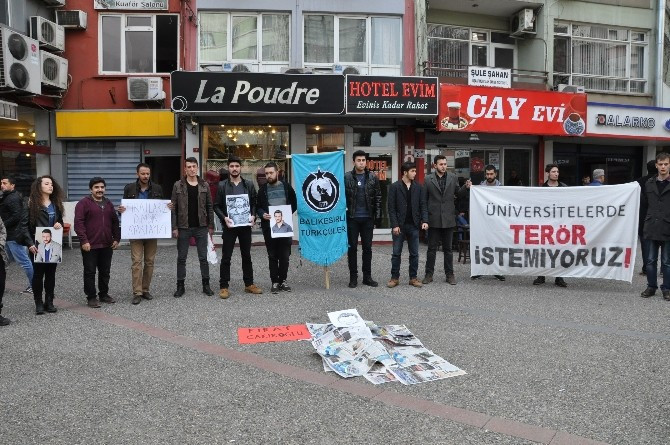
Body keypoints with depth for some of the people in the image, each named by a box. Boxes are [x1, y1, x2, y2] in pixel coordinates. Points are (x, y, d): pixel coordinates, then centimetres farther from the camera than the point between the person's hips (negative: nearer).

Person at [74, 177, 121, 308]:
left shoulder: (108, 204, 15)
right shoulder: (83, 203, -4)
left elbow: (115, 222, 19)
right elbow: (78, 223, -11)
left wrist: (116, 238, 10)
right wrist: (84, 240, -17)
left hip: (107, 245, 6)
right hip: (90, 246, -5)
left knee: (105, 272, 12)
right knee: (90, 272, 1)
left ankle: (104, 294, 24)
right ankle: (91, 297, 9)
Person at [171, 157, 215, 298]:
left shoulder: (204, 185, 4)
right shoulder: (178, 185, 0)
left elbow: (209, 207, 6)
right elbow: (174, 208, -1)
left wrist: (211, 226, 2)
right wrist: (174, 227, -7)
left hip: (201, 227, 1)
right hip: (183, 227, -1)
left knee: (203, 257, 6)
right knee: (181, 258, 7)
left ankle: (206, 284, 17)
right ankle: (180, 286, 17)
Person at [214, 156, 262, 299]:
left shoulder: (249, 185, 6)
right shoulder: (222, 185, 1)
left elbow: (254, 203, 8)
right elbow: (217, 206, 0)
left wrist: (253, 216, -8)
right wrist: (224, 218, -15)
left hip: (245, 225, 2)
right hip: (229, 226, -2)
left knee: (247, 256, 11)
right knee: (226, 257, 2)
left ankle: (249, 284, 21)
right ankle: (223, 286, 9)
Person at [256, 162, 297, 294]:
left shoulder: (286, 186, 4)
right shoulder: (262, 189, 5)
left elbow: (294, 204, 9)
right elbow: (257, 207, 9)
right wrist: (262, 214, -11)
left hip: (285, 226, 0)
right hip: (269, 227, 0)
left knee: (285, 255, 4)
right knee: (272, 256, 5)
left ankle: (283, 280, 17)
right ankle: (275, 282, 13)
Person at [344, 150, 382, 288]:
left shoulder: (373, 178, 4)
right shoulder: (346, 177, -2)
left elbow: (378, 198, 5)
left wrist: (378, 217, 0)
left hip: (368, 218, 2)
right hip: (352, 218, -1)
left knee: (367, 247, 8)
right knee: (352, 248, 5)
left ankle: (367, 276, 17)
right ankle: (353, 277, 14)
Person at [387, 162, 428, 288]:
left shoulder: (418, 187, 6)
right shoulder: (395, 186, -3)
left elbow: (423, 205, 5)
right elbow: (391, 208, -5)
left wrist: (424, 220, -8)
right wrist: (395, 225, -11)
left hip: (413, 225, 3)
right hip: (399, 225, -2)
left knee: (414, 253, 7)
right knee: (396, 253, 4)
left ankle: (413, 277, 16)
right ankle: (395, 277, 13)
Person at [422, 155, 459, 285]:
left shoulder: (453, 178, 5)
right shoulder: (428, 179, 0)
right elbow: (424, 200, 2)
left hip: (448, 219, 1)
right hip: (433, 219, -1)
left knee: (448, 248, 9)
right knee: (432, 248, 6)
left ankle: (449, 274, 18)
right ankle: (429, 274, 15)